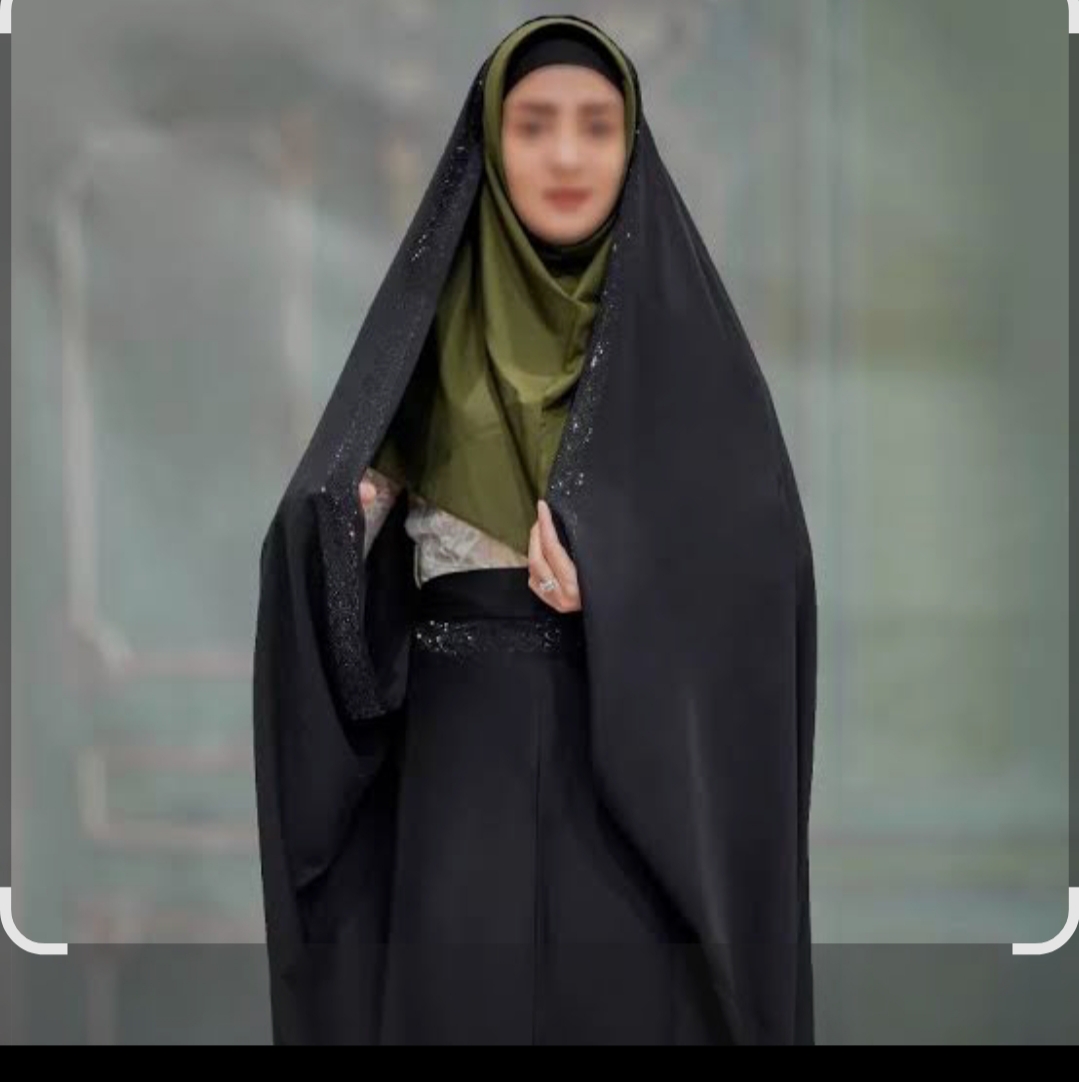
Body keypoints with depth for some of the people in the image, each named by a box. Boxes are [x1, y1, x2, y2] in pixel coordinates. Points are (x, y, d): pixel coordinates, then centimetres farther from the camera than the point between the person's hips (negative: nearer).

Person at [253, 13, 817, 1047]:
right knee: (465, 1003, -4)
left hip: (644, 741, -1)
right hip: (467, 742, 1)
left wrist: (624, 574, -19)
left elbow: (762, 551, -5)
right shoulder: (433, 315, 6)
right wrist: (349, 510, -22)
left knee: (629, 1005, -7)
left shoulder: (685, 321, 2)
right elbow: (339, 513, 0)